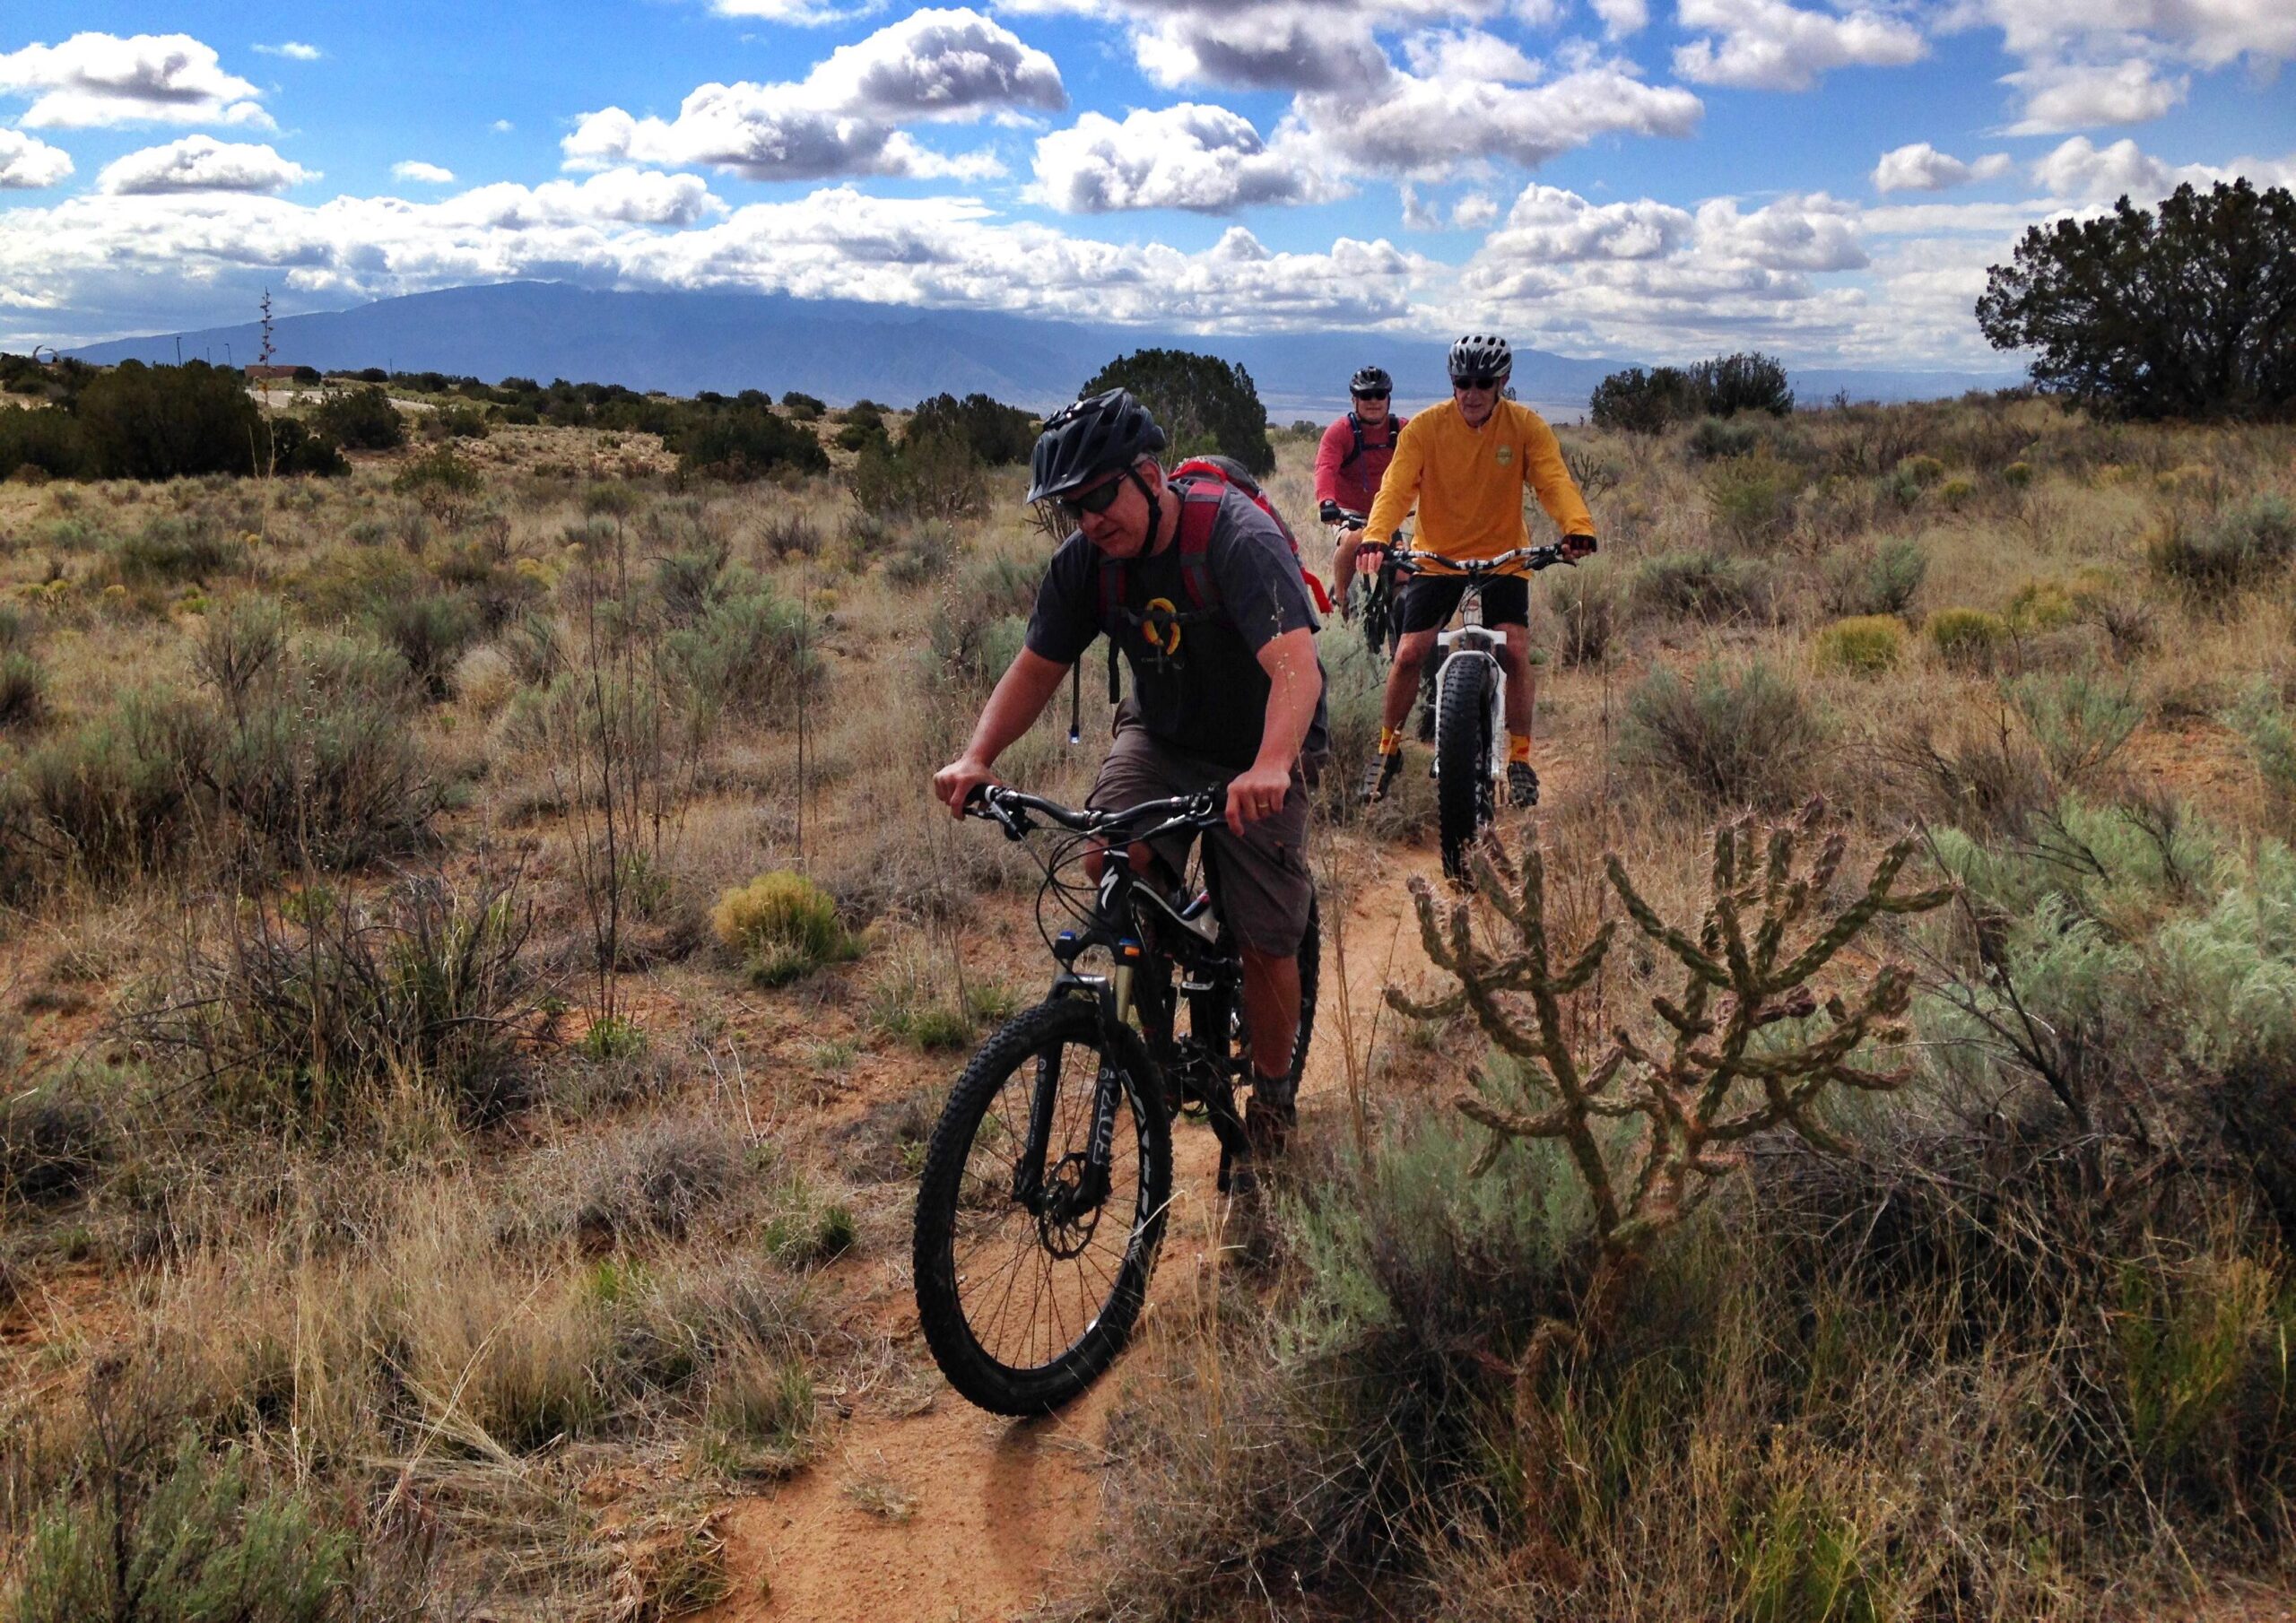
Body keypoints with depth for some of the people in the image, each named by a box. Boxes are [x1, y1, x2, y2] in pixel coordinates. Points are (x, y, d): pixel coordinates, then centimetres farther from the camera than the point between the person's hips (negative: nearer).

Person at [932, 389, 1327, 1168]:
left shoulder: (1238, 539, -28)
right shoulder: (1085, 560, -12)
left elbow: (1295, 665, -41)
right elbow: (1036, 668, -6)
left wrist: (1270, 767, -59)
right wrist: (977, 757, -24)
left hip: (1255, 756, -4)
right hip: (1158, 733, 4)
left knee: (1266, 945, -4)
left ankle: (1273, 1097, 23)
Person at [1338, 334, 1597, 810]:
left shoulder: (1525, 427, -8)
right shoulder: (1425, 428, -11)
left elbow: (1554, 480, -21)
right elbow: (1396, 487, -22)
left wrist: (1578, 528, -42)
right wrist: (1375, 535, -42)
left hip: (1503, 558, 0)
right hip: (1436, 557, 0)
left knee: (1515, 652, -14)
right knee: (1409, 654, -7)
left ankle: (1520, 758, 4)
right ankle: (1388, 748, 15)